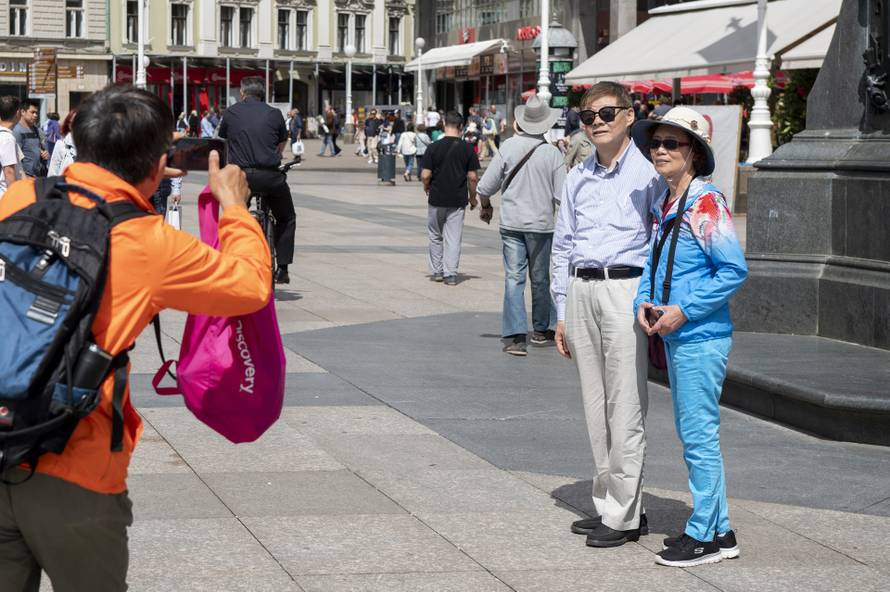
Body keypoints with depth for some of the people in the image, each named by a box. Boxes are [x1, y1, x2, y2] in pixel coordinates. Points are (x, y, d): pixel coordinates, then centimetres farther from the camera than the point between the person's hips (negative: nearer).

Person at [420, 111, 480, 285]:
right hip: (458, 200, 0)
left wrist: (426, 188, 13)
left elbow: (425, 175, -8)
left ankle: (437, 271, 20)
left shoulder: (434, 147, -8)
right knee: (453, 238, 4)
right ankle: (450, 274, 2)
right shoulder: (467, 148, -5)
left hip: (437, 199, 0)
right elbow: (473, 177, -3)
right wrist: (472, 197, 11)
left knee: (436, 236, 16)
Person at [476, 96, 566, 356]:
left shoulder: (509, 147, -6)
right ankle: (541, 330, 28)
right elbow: (562, 195, -7)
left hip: (511, 222, 0)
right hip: (541, 223, 0)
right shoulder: (552, 153, -9)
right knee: (540, 279, 15)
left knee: (514, 278, 0)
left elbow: (485, 186, -3)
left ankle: (515, 335, -10)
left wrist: (486, 207, 18)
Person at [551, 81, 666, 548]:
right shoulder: (577, 178, 14)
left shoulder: (648, 173, -4)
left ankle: (624, 515, 1)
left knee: (625, 408, -5)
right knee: (594, 405, 10)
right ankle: (607, 505, 18)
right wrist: (562, 313, 16)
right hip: (581, 290, 6)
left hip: (626, 289, -6)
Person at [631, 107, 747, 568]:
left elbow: (734, 271, -18)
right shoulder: (663, 205, 11)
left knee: (699, 436, -3)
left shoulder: (706, 203, -14)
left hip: (701, 337, -9)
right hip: (675, 337, 9)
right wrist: (644, 304, 1)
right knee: (693, 435, 15)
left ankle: (703, 536, 5)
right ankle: (719, 530, 24)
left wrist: (682, 311, -18)